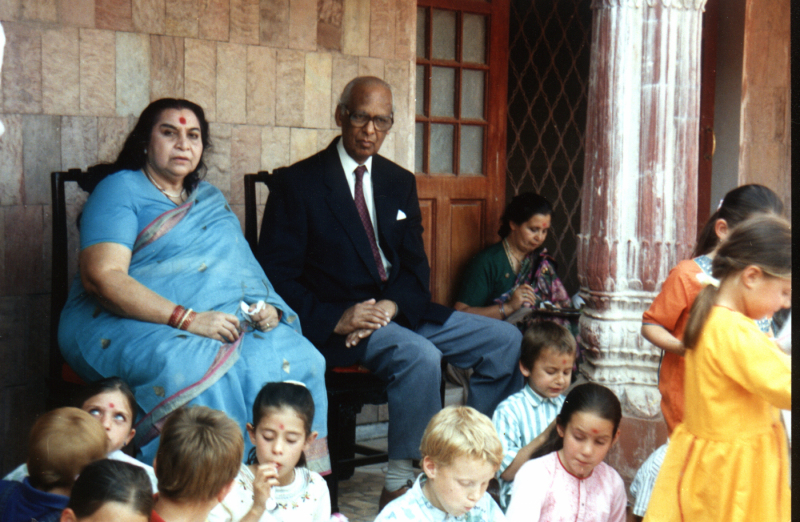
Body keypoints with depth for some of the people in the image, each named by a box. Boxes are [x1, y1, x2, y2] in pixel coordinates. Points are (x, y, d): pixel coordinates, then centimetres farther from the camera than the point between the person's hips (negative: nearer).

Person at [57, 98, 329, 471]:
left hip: (220, 322, 6)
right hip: (126, 326, -5)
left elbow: (237, 269, 23)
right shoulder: (121, 190, 3)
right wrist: (187, 319, -21)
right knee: (196, 369, -38)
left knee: (296, 357, -23)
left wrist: (265, 308, -2)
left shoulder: (210, 198, 25)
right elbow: (101, 277, -12)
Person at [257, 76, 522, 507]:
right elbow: (277, 275, -8)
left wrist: (391, 305, -12)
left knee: (505, 340, -5)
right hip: (336, 321, -6)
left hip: (400, 311, 7)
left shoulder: (400, 182, 15)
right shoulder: (296, 183, -3)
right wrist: (335, 318, -22)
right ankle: (398, 483, -19)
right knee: (420, 356, -33)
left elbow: (415, 264, 11)